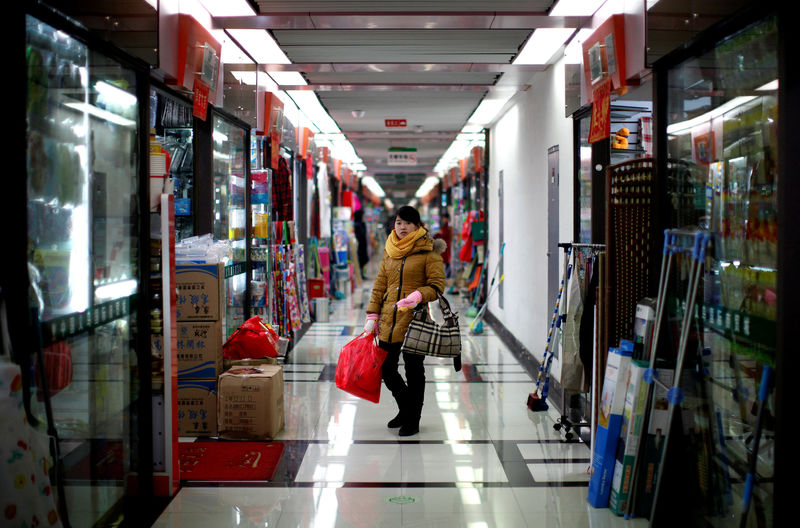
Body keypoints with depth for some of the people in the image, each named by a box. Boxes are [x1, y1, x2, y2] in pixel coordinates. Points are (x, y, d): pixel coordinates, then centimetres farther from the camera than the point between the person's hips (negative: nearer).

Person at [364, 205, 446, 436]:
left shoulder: (428, 251, -4)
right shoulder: (389, 251, 13)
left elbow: (437, 285, -8)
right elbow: (380, 285, 16)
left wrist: (418, 295, -26)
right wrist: (372, 316, 9)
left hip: (414, 318, -5)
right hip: (389, 321, 6)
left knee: (414, 370, 2)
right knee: (386, 368, 10)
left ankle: (413, 420, 17)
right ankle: (405, 409, 33)